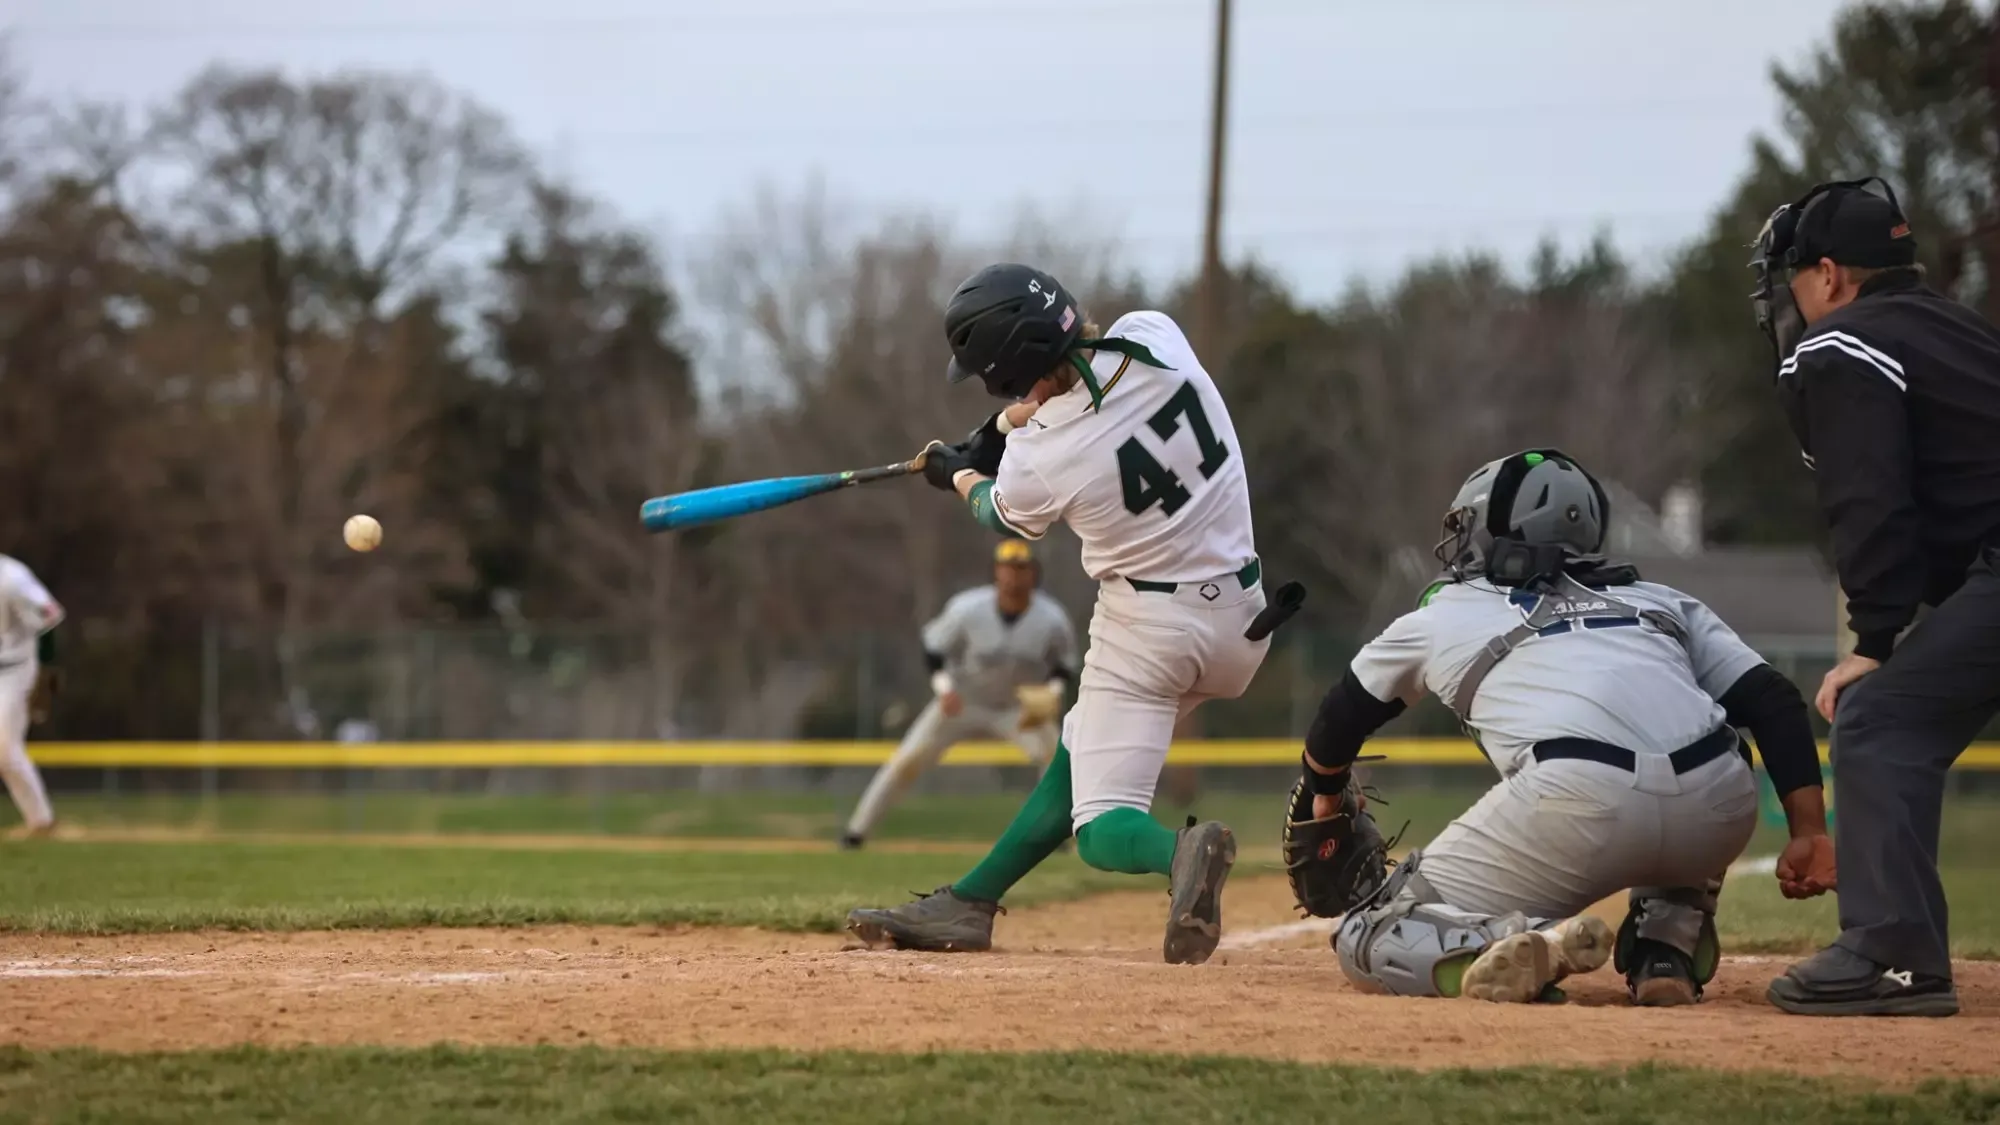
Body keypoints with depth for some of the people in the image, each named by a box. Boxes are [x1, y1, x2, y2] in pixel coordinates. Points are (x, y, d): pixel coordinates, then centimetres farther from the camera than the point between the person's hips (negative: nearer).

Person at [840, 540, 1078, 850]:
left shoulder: (1053, 620, -18)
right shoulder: (967, 609, -22)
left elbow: (1065, 667, -3)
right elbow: (934, 648, -8)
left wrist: (1054, 692, -23)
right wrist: (944, 687, -24)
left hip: (1020, 707, 1)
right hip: (962, 702, -1)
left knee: (1056, 756, -21)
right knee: (908, 760, -10)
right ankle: (856, 832, -1)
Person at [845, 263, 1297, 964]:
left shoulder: (1035, 464, -21)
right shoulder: (1152, 338, -11)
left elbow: (1004, 515, 6)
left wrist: (960, 475, 27)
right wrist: (1001, 429, 14)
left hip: (1146, 628, -7)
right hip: (1241, 617, 7)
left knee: (1103, 830, -1)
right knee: (1078, 755, 23)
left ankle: (1181, 850, -33)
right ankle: (966, 905, 27)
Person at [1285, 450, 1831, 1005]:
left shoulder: (1444, 615, 28)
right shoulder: (1662, 602, 31)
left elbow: (1342, 714, 43)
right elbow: (1774, 702, 18)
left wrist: (1325, 800, 62)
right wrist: (1810, 832, 11)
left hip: (1576, 803, -3)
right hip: (1722, 811, 3)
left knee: (1369, 940, 12)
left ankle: (1526, 944, -18)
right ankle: (1667, 950, 14)